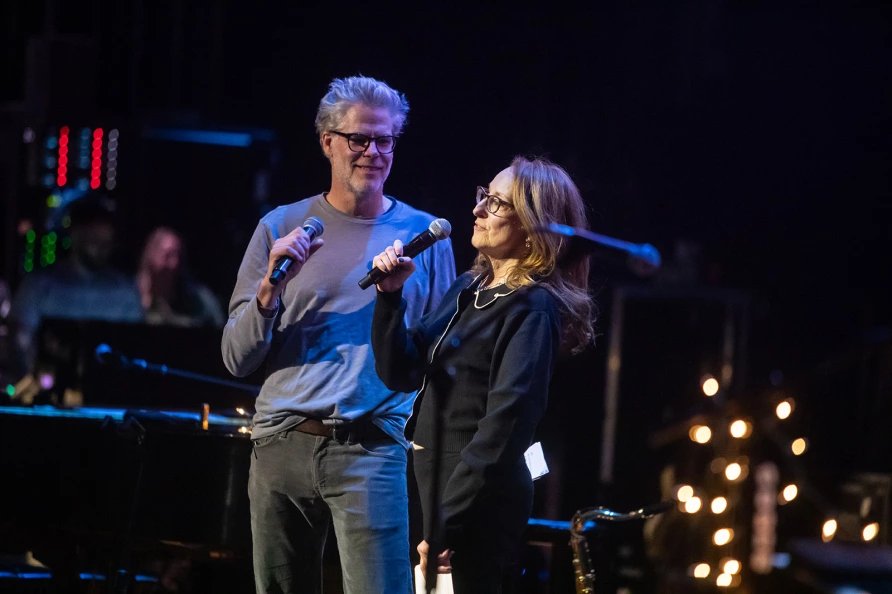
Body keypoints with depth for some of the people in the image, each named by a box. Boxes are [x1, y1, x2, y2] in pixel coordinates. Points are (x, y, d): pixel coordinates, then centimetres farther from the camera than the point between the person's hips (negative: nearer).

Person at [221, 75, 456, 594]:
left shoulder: (423, 235, 8)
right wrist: (270, 286, -8)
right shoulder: (281, 228, 9)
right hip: (282, 446, 2)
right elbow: (238, 359, 7)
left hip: (374, 449, -2)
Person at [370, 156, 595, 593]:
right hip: (436, 482, 8)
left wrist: (446, 523, -25)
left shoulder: (532, 309, -14)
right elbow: (401, 373, 12)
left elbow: (505, 425, -22)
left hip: (477, 498, -8)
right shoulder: (469, 288, 12)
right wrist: (391, 297, -3)